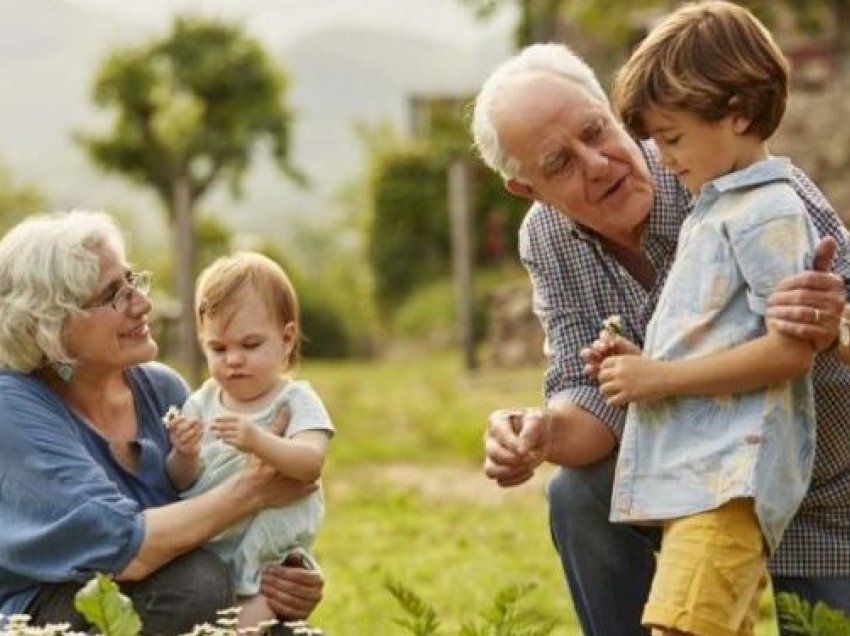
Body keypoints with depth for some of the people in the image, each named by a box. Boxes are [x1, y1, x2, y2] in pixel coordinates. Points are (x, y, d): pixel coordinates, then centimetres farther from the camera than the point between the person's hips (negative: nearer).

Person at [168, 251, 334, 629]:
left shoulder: (295, 400, -4)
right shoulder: (202, 404, 8)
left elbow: (310, 464, -22)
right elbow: (182, 484, 5)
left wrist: (258, 442, -39)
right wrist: (184, 457, -18)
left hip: (269, 557, -4)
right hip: (205, 552, 4)